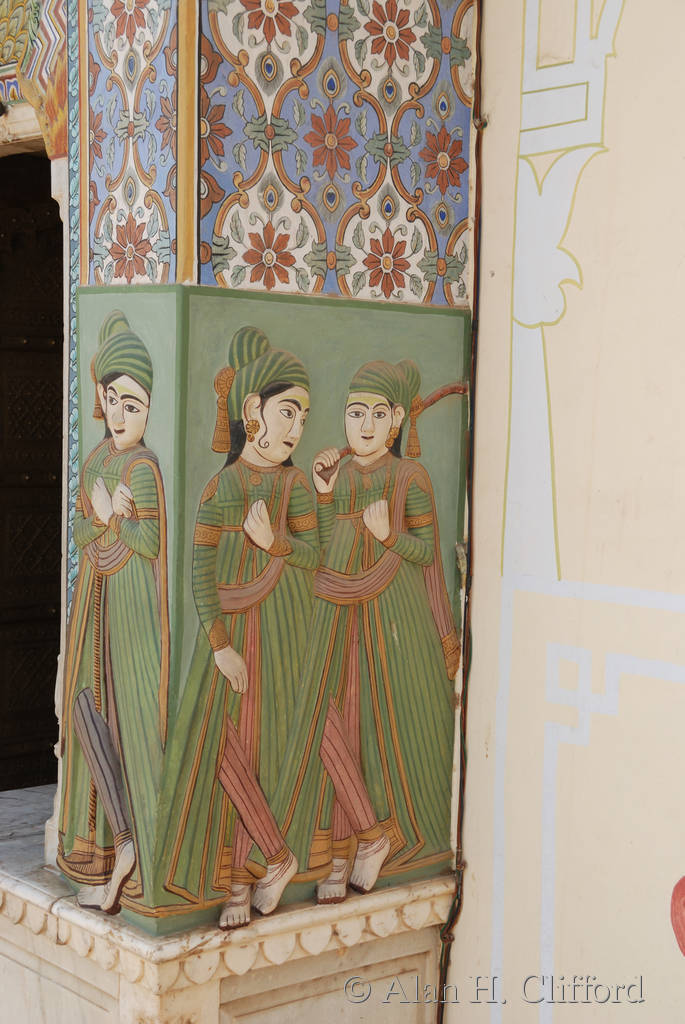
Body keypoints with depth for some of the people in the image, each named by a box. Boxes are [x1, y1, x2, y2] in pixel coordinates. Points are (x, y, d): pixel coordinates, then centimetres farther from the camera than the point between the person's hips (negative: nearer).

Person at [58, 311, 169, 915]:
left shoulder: (145, 467, -13)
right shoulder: (96, 463, 10)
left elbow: (148, 542, -16)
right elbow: (80, 533, 12)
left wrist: (107, 515, -7)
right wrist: (105, 517, -4)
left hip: (132, 600, -8)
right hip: (96, 598, 8)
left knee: (131, 712, -4)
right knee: (90, 707, 8)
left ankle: (131, 848, 5)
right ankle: (114, 844, 16)